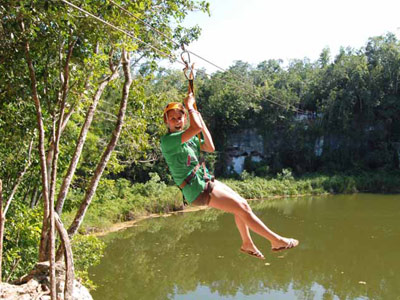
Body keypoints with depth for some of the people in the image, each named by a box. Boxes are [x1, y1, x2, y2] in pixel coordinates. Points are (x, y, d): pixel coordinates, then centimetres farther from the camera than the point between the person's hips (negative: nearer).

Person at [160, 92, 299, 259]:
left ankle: (247, 244, 32)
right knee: (242, 209, -8)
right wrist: (189, 105, -15)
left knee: (242, 205, 14)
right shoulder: (167, 140, -17)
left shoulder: (187, 137, 13)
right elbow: (196, 128, -30)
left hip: (206, 181, 9)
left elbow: (210, 147, 9)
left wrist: (200, 120, 8)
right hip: (197, 190, -9)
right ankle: (276, 241, 3)